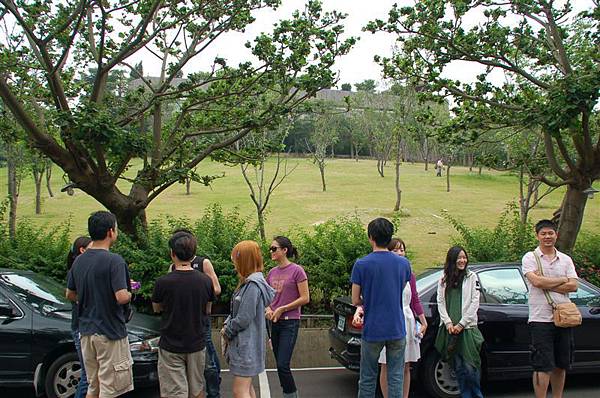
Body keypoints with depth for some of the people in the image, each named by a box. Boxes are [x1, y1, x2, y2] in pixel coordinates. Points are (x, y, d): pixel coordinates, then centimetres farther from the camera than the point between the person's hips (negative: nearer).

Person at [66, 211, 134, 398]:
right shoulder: (114, 261, -18)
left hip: (86, 331, 7)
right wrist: (130, 294, -5)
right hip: (110, 332, -7)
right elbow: (121, 297, -25)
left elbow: (70, 294, 15)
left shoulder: (79, 261, 5)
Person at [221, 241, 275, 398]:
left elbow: (244, 319, -22)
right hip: (244, 343, 10)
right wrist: (227, 324, -1)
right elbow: (236, 311, 15)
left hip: (247, 344, -10)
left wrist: (227, 331, -7)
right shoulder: (248, 282, 10)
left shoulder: (253, 285, -20)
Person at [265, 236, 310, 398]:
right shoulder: (272, 272, 9)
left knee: (282, 365, -12)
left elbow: (305, 298, -11)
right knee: (280, 365, 11)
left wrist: (282, 309, -12)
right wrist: (268, 309, -2)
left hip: (290, 322, -7)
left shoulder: (296, 270, -9)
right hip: (275, 323, 7)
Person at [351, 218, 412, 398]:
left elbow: (355, 300, -5)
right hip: (397, 329, 2)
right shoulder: (403, 263, 1)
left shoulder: (361, 264, -10)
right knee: (396, 378, 8)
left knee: (367, 379, 10)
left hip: (372, 330, -2)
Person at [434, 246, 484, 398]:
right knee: (458, 366, 5)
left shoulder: (471, 277, 5)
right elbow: (440, 302, 7)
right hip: (449, 329, 2)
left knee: (470, 367, -7)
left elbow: (474, 302, -1)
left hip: (467, 327, -2)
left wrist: (461, 324, -7)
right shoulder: (443, 280, 12)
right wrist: (448, 323, -6)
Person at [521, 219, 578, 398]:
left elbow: (573, 286, -1)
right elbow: (536, 281, -17)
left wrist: (546, 284, -11)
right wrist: (563, 280, -5)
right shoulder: (530, 258, 0)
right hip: (541, 318, -5)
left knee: (561, 365, 13)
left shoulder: (566, 260, 12)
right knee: (543, 366, -5)